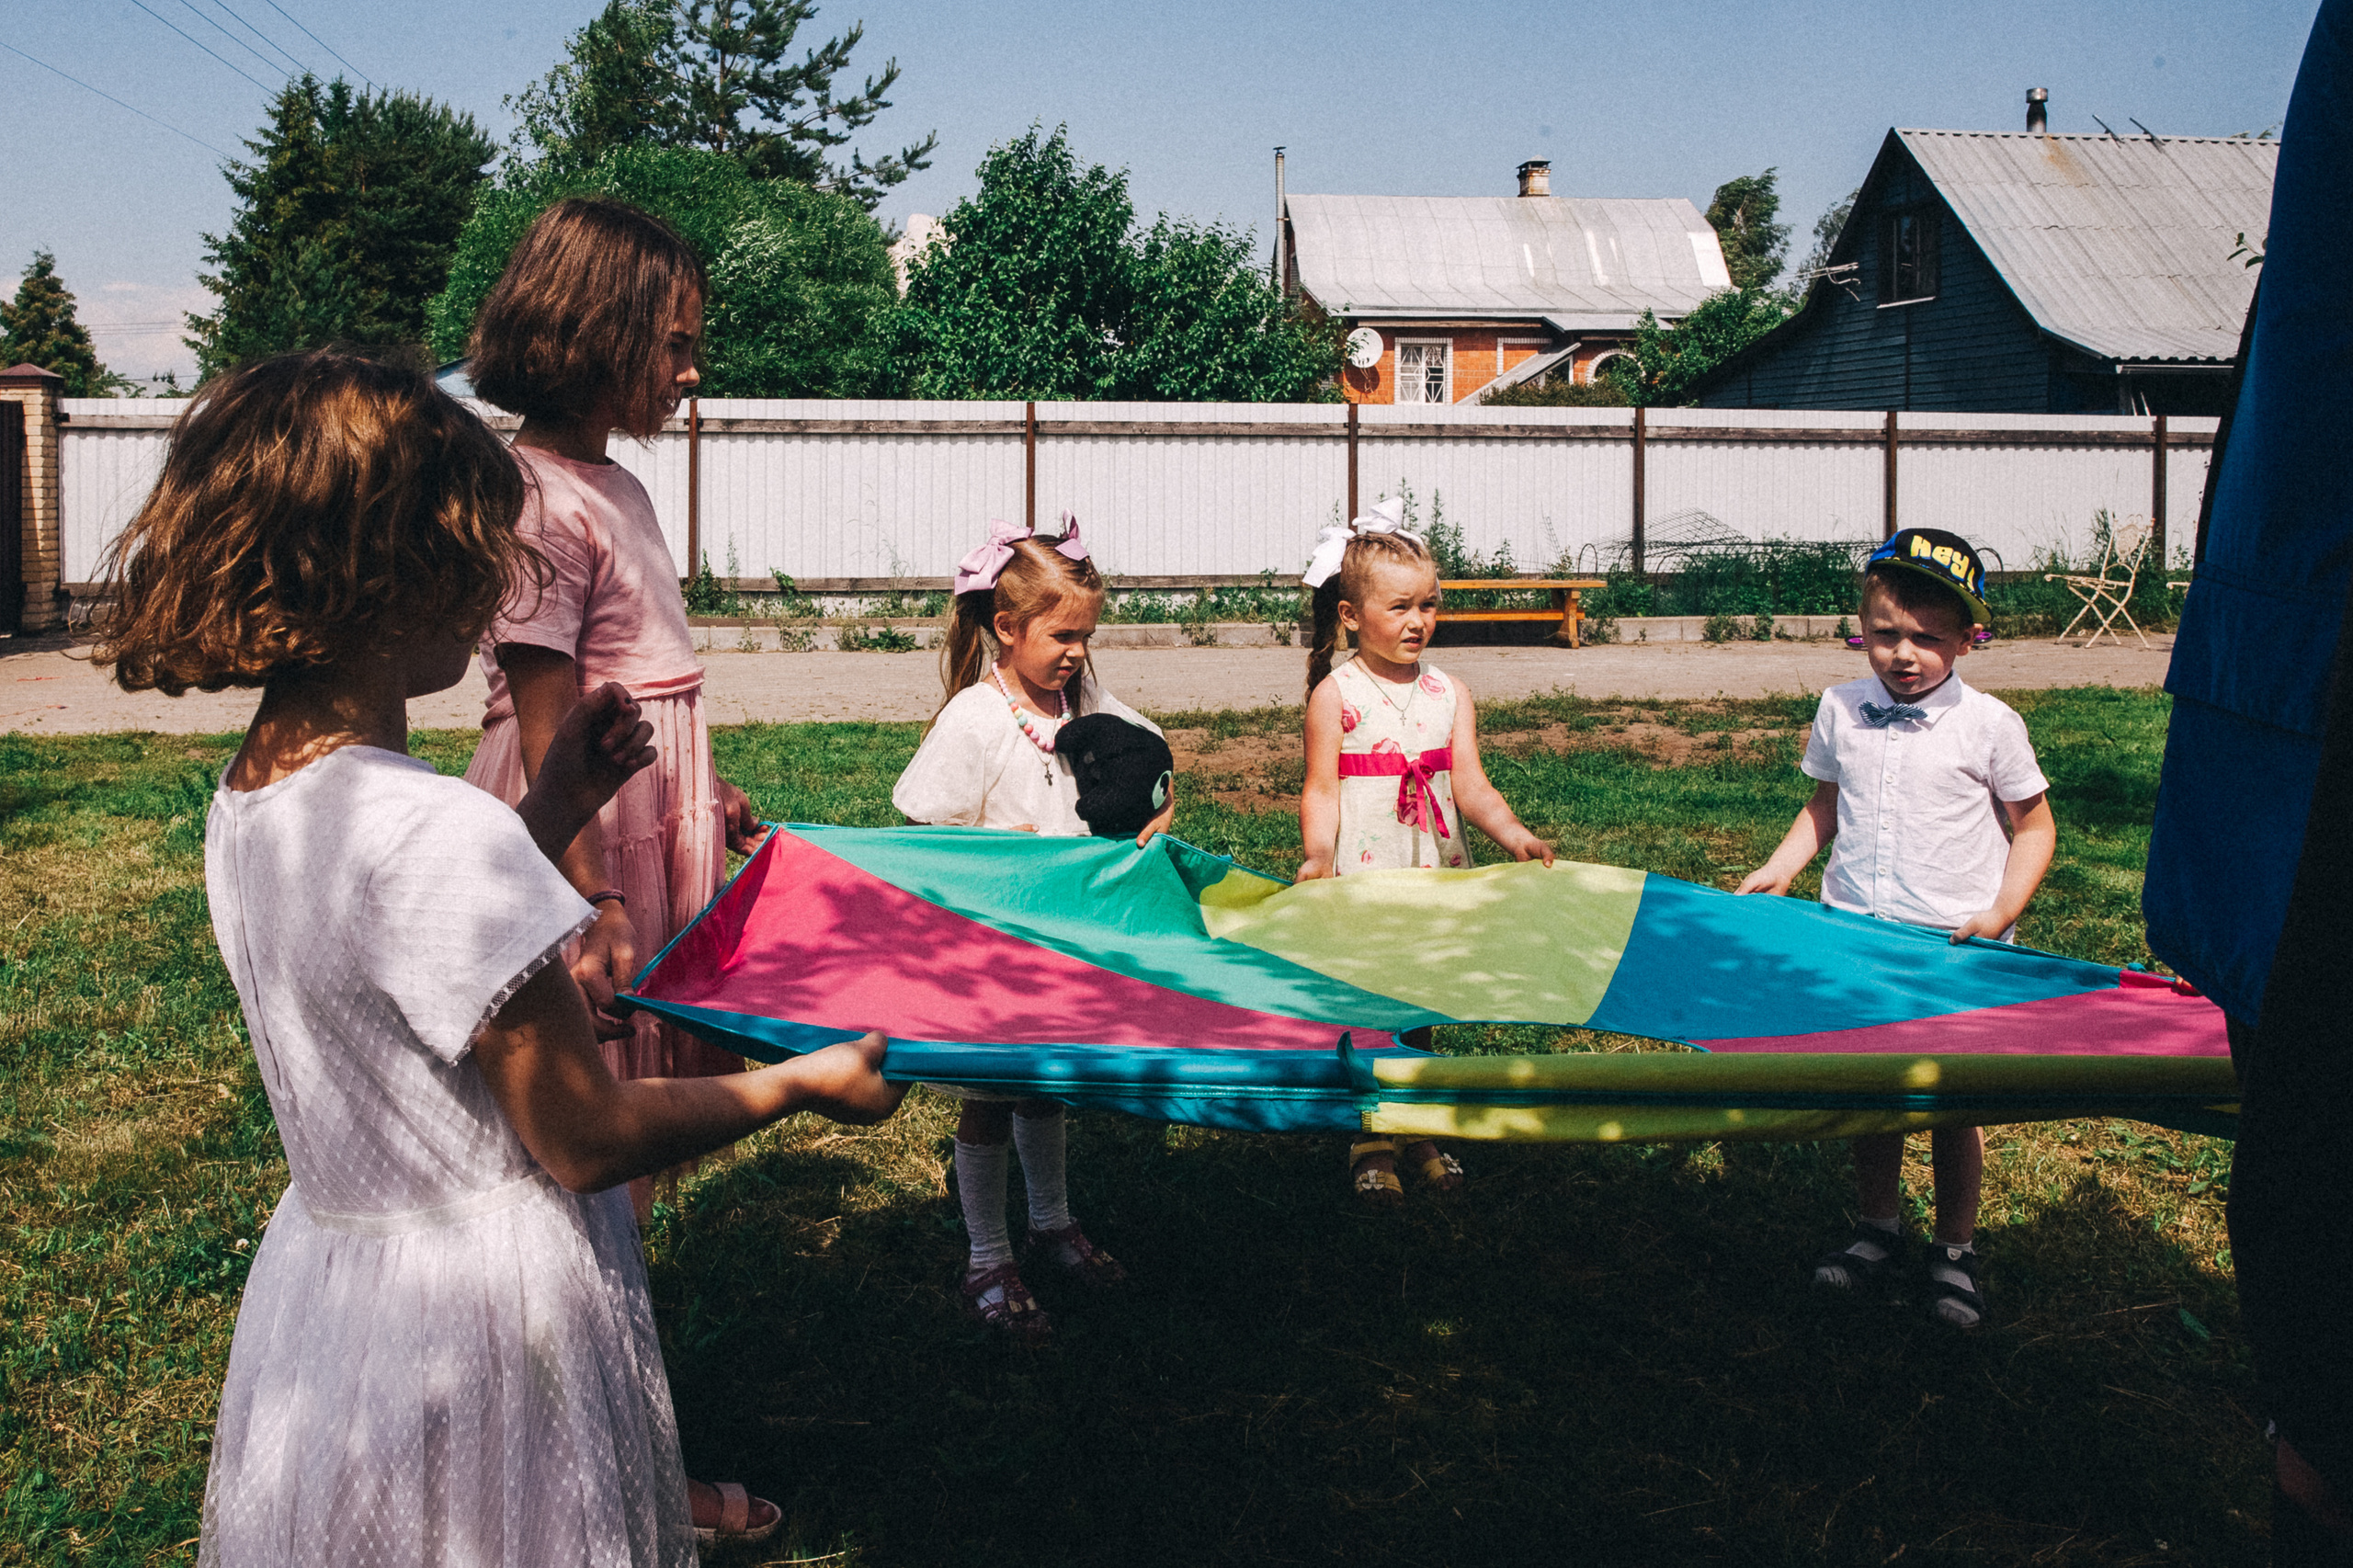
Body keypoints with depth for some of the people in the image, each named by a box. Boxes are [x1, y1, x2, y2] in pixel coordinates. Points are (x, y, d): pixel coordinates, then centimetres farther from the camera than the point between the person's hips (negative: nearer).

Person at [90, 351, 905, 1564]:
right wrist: (801, 1083, -7)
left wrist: (547, 817, 7)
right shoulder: (435, 833, -28)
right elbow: (587, 1139, -21)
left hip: (330, 1254, 8)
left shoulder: (244, 804, -1)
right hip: (475, 1312, -8)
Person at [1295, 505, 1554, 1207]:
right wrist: (1318, 856, -24)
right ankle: (1372, 1142, 18)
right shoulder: (1335, 695, -5)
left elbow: (1470, 786, 0)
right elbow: (1321, 789, -7)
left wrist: (1513, 833, -18)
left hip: (1436, 876, 4)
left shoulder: (1450, 693, 5)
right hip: (1360, 880, -3)